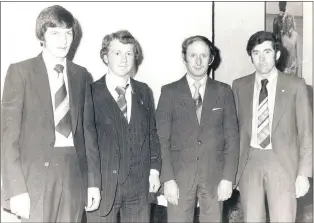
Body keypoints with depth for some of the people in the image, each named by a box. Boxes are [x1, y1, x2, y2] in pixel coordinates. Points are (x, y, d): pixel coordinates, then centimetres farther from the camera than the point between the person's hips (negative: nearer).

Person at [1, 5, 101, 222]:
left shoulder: (81, 74, 10)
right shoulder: (21, 71, -1)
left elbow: (87, 129, 11)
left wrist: (93, 180, 7)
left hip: (75, 172, 3)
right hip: (36, 172, -3)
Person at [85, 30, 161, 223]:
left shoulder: (144, 91, 9)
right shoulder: (91, 92, -5)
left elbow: (152, 133, 12)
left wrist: (154, 170, 7)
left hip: (139, 183, 4)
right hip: (103, 182, -3)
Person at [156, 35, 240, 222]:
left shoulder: (223, 91, 4)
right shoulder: (169, 92, 1)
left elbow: (232, 137, 3)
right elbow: (162, 139, -2)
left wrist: (228, 177, -4)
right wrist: (168, 179, -9)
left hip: (214, 175, 1)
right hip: (180, 175, -1)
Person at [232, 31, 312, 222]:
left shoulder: (295, 86, -1)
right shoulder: (239, 86, 6)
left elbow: (306, 132, 0)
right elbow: (237, 127, 8)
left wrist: (304, 173, -5)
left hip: (282, 162, -2)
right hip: (249, 161, 2)